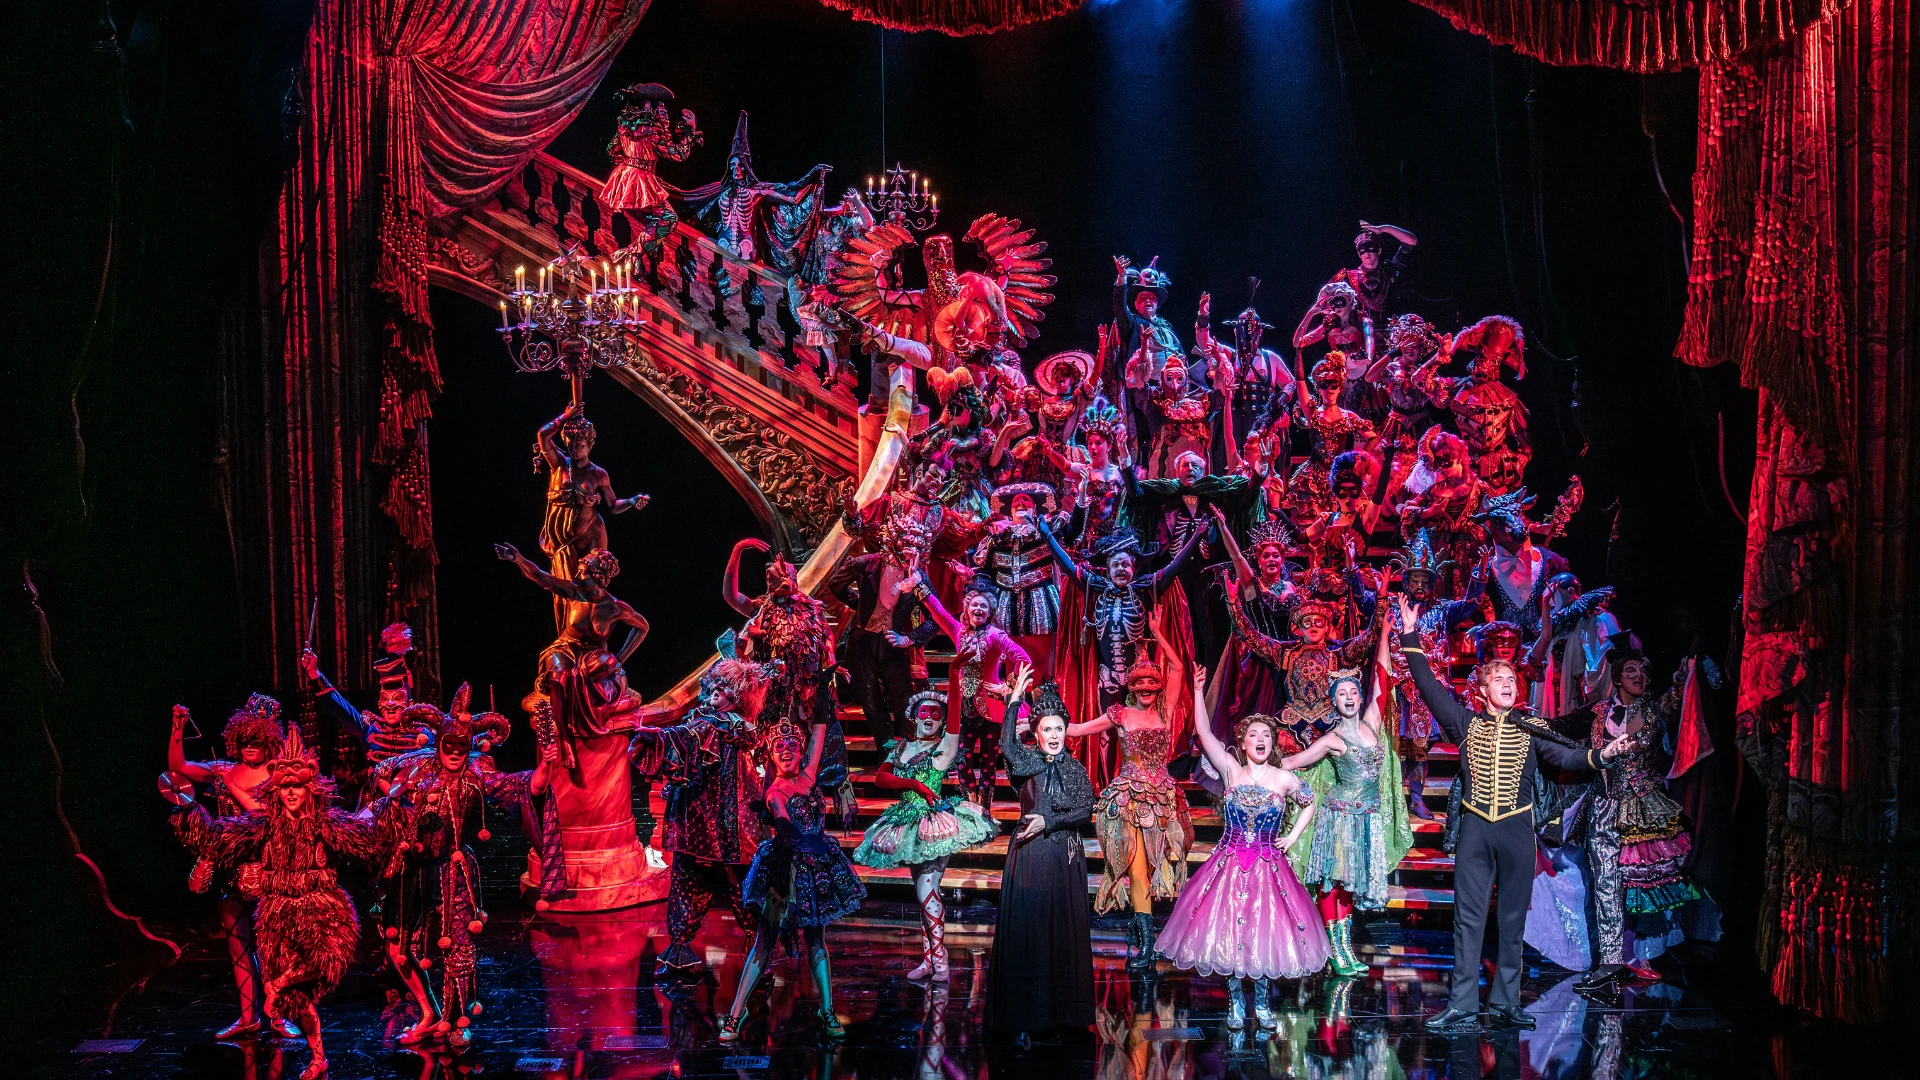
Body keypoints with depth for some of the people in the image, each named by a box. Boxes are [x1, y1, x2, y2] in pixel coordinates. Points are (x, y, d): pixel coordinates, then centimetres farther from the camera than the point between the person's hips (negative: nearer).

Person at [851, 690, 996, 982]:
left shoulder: (947, 744, -1)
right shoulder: (901, 748, 11)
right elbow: (880, 778, -1)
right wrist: (914, 784, -13)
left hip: (936, 822, -5)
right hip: (909, 823, 5)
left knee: (927, 890, -12)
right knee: (923, 892, 9)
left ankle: (939, 961, -5)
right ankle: (928, 959, 14)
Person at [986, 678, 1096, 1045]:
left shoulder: (1075, 768, 8)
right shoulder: (1027, 760, 0)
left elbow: (1086, 811, 0)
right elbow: (1007, 746, -22)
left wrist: (1048, 821, -12)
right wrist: (1014, 701, -27)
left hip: (1065, 858, 2)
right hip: (1028, 854, -2)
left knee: (1064, 930, 5)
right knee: (1026, 928, -3)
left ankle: (1063, 1009, 15)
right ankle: (1024, 1017, 2)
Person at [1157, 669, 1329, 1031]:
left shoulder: (1284, 778, 1)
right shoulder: (1231, 770, -1)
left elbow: (1309, 803, 18)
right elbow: (1204, 733, -8)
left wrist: (1293, 838, 8)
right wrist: (1199, 692, -13)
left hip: (1268, 868, 0)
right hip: (1228, 865, 0)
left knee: (1265, 933, 1)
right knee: (1230, 931, 1)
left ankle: (1261, 1002, 17)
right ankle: (1236, 1002, 15)